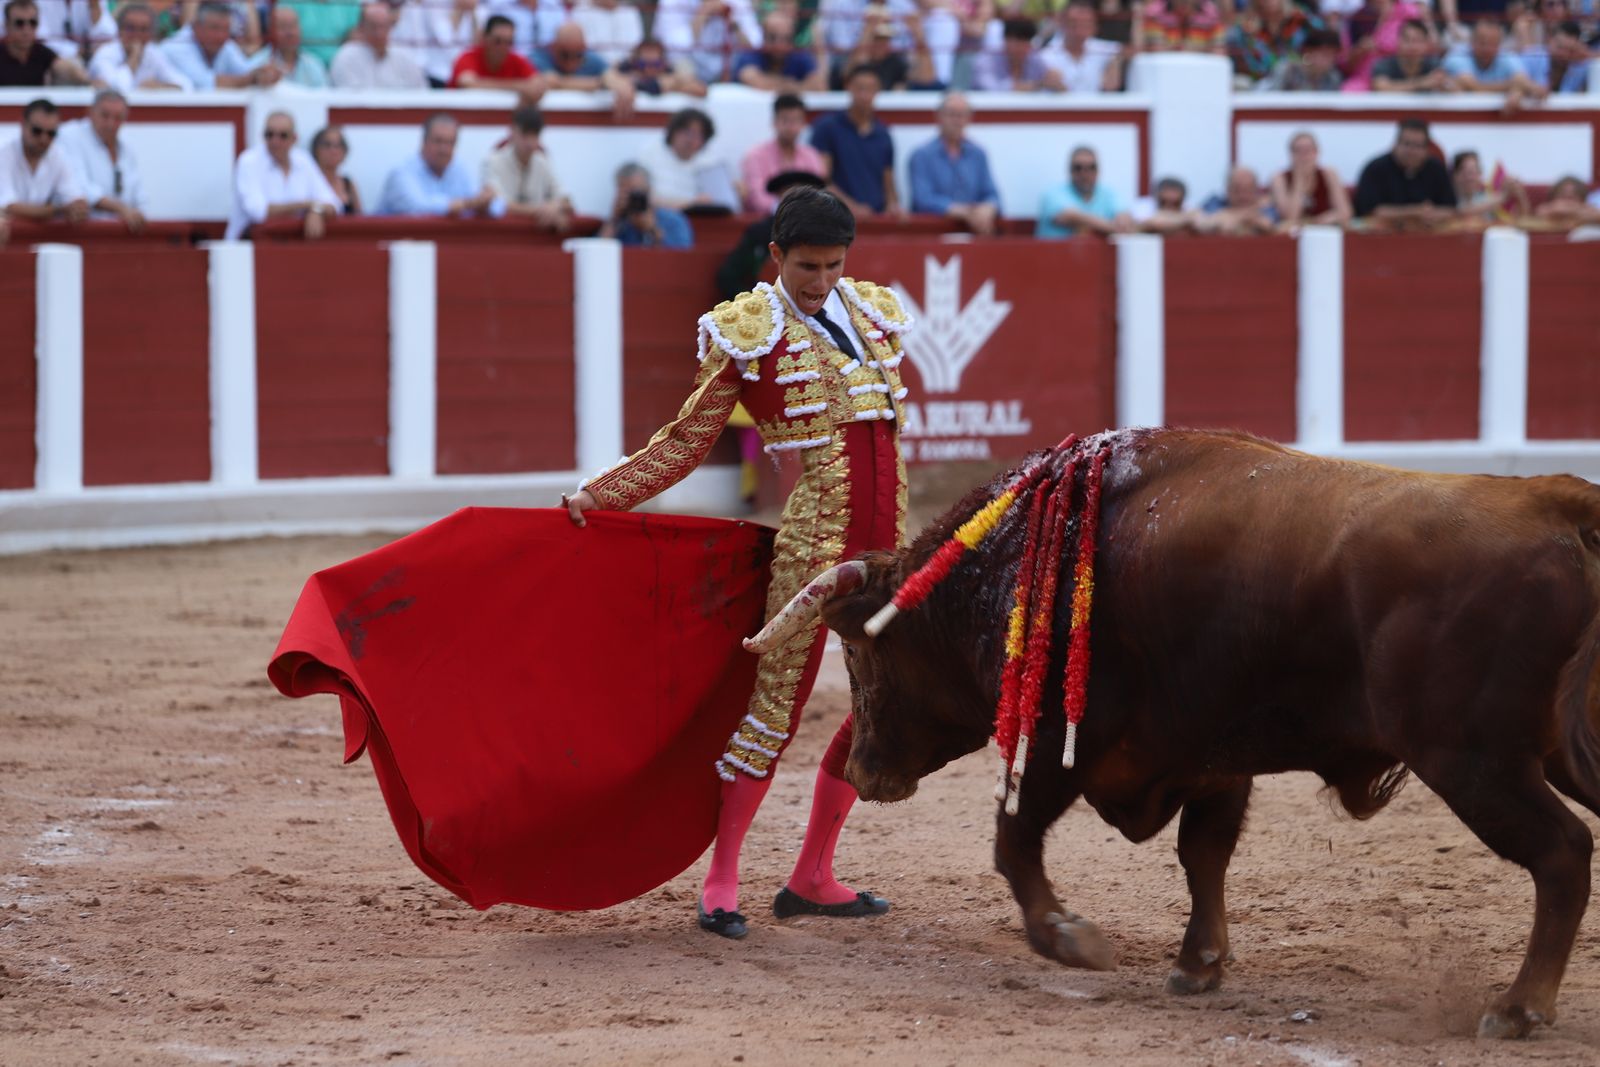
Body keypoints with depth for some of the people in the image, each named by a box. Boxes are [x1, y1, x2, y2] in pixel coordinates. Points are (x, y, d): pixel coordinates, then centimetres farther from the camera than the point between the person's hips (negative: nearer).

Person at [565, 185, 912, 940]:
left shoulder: (874, 314, 12)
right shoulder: (750, 332, -3)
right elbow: (685, 443, 1)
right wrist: (599, 494, -5)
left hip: (884, 536, 6)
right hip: (814, 532, -6)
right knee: (779, 697, -6)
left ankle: (812, 878, 17)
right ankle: (721, 881, 1)